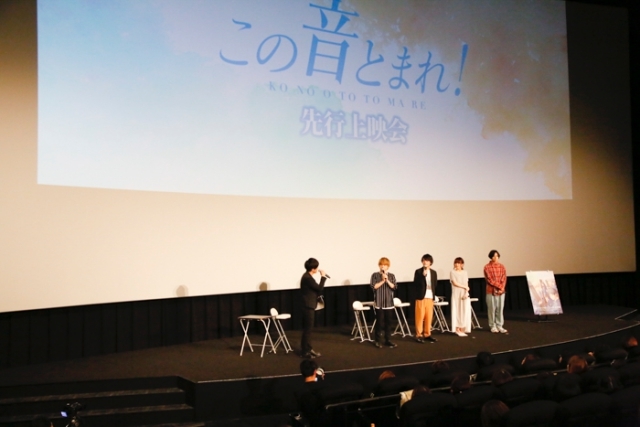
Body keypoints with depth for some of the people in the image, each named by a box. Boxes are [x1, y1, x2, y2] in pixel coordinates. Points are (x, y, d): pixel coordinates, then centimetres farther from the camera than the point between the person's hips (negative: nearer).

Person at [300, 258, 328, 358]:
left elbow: (315, 289, 19)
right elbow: (319, 288, -17)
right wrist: (323, 277, -9)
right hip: (308, 306, -10)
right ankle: (305, 351, 0)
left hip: (309, 305, 10)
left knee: (308, 328, 15)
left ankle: (308, 348, 22)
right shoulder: (308, 278, -21)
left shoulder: (307, 276, 12)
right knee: (307, 328, -5)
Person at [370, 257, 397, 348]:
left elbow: (394, 287, -3)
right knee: (379, 322, -1)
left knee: (388, 322, 6)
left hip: (389, 302, 3)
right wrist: (382, 281, -16)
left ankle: (388, 340, 14)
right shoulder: (375, 275, 0)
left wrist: (387, 280, -15)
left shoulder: (391, 276, 6)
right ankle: (378, 341, 8)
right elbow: (373, 286, -10)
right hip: (379, 302, -3)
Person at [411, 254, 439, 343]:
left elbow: (435, 285, 14)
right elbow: (416, 284, -12)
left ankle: (427, 334, 16)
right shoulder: (418, 272, -2)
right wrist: (423, 275, -18)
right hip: (421, 297, -4)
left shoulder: (434, 273, 11)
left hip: (430, 297, 4)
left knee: (429, 317, 7)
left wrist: (433, 295, 1)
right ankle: (419, 335, 5)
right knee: (420, 317, -2)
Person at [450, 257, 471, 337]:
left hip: (464, 294, 3)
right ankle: (457, 329, 2)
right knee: (457, 311, -3)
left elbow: (466, 284, 5)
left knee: (464, 311, -1)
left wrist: (466, 293, -9)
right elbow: (454, 283, -7)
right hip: (456, 294, -3)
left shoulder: (465, 272, 11)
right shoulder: (452, 272, 0)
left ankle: (462, 329, 4)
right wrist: (465, 287, -6)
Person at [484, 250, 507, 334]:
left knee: (500, 309, 5)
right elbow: (489, 279, -8)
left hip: (501, 291, 4)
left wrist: (502, 288, -10)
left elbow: (504, 279, 4)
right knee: (492, 309, 0)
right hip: (491, 291, -3)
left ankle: (500, 326, 12)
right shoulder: (487, 267, -3)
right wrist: (499, 286, -13)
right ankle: (493, 326, 8)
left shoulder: (502, 267, 10)